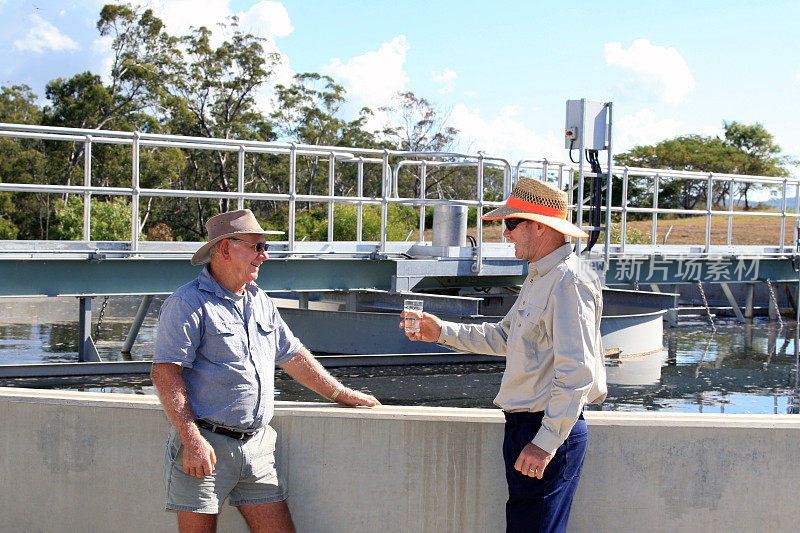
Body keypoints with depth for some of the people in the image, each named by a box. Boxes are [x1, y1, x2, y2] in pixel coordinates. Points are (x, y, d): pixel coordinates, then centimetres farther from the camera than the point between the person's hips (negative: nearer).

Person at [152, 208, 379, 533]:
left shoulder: (260, 302, 17)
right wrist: (192, 440, -22)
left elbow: (292, 356, 26)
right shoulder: (188, 303, -8)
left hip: (257, 445, 7)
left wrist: (340, 393, 25)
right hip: (206, 447, -7)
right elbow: (166, 373, -15)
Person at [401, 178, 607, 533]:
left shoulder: (570, 283, -17)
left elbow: (576, 372, -24)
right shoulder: (538, 277, 17)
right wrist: (442, 332, 21)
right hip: (523, 424, 10)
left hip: (551, 431, -10)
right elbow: (504, 338, 27)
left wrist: (546, 442, -26)